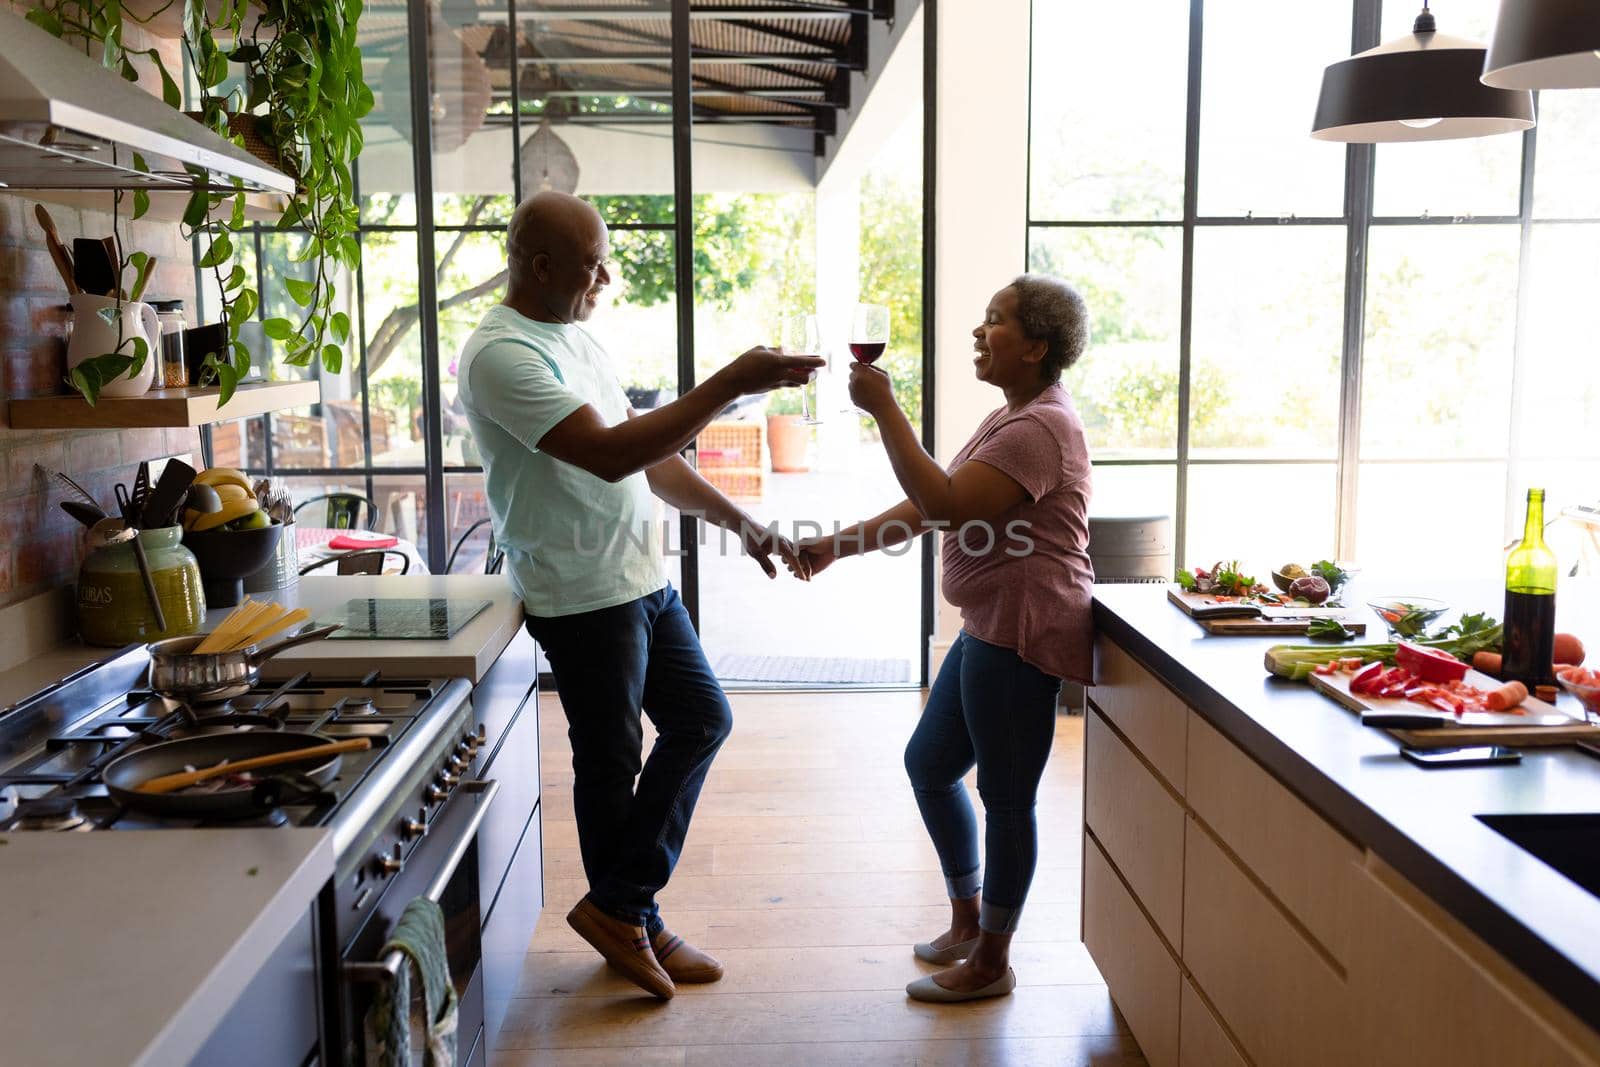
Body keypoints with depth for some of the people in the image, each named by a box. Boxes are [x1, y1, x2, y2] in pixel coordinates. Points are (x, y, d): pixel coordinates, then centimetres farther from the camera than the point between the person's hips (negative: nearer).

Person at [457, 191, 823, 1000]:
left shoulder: (575, 340, 12)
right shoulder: (500, 355, -19)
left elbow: (651, 457, 16)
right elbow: (611, 454, -29)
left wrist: (738, 521, 8)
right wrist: (731, 384, -28)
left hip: (644, 578, 9)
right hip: (583, 595, -9)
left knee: (701, 720, 13)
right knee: (611, 762, 5)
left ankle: (621, 909, 23)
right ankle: (626, 916, 26)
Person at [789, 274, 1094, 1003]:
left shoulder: (1040, 428, -17)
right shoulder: (1012, 418, 17)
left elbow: (947, 507, -28)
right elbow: (931, 507, 17)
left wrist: (884, 410, -24)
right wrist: (838, 546, 10)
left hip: (1021, 634, -11)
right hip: (989, 629, 11)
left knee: (1006, 797, 1)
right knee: (929, 765, 18)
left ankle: (992, 963, 18)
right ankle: (967, 922, 34)